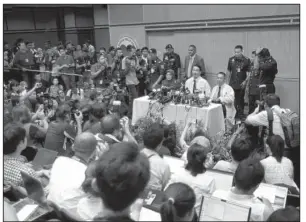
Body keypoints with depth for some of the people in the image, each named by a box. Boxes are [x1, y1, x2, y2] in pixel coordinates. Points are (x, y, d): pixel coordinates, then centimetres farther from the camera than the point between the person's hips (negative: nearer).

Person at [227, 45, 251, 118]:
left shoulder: (246, 60, -4)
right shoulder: (231, 59, 4)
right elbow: (228, 71, 13)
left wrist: (245, 81, -8)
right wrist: (230, 79, 8)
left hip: (241, 84, -2)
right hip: (232, 84, 2)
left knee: (240, 99, 6)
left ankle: (240, 113, 19)